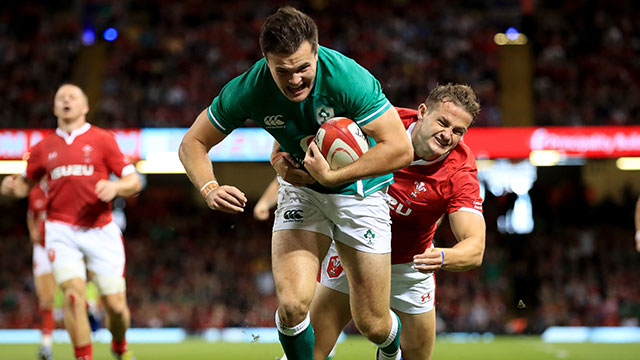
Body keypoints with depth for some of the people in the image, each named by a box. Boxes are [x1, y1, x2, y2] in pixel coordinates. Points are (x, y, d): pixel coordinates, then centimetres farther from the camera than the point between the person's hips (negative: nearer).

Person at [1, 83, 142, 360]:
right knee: (73, 295, -20)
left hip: (101, 231, -1)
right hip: (62, 231, 1)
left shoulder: (103, 140, 4)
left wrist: (115, 186, -19)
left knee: (115, 305, -2)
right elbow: (25, 184, 22)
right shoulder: (44, 148, 11)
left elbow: (134, 182, 3)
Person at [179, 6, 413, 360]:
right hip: (300, 188, 2)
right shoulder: (248, 89, -22)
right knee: (292, 303, -20)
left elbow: (400, 149, -30)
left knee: (373, 326, 1)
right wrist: (210, 189, -30)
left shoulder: (348, 77, -30)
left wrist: (330, 176, -34)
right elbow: (192, 143, -11)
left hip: (359, 189, -2)